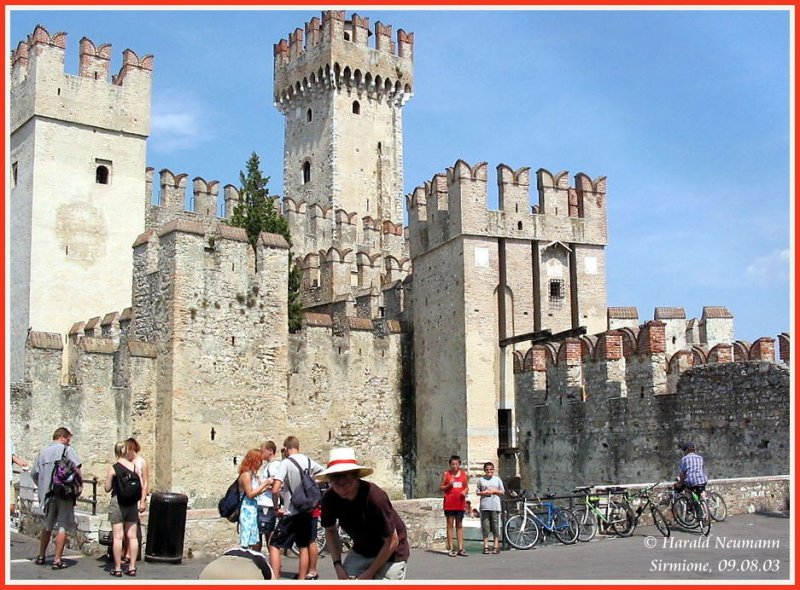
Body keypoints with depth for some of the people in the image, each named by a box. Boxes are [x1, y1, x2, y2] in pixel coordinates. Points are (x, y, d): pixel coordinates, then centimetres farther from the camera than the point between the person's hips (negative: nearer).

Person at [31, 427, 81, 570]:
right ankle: (57, 560, -1)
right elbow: (77, 467, -17)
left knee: (47, 526, 21)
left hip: (47, 494, 6)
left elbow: (34, 473, 11)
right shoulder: (66, 449, -5)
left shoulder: (43, 452, 11)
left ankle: (41, 556, 30)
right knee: (63, 527, 0)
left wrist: (42, 488, 19)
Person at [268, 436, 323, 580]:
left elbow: (275, 489, -22)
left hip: (291, 513, -6)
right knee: (304, 547, 15)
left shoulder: (286, 463, -13)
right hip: (307, 511, 6)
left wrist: (276, 507, -8)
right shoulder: (309, 461, 5)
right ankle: (302, 580, 18)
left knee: (274, 545, 2)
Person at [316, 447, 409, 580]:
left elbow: (392, 541, -23)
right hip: (360, 551, 5)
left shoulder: (375, 498, -32)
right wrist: (337, 564, -6)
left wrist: (369, 574, -17)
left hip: (390, 553, -5)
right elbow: (330, 530, 4)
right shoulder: (330, 498, -16)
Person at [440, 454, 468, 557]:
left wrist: (465, 491, -6)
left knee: (459, 525, 7)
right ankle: (451, 549, 2)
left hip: (460, 503, 2)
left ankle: (461, 548, 9)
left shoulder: (464, 474, 8)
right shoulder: (446, 474, 1)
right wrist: (448, 485, -15)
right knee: (450, 525, 0)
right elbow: (441, 487, 4)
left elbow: (466, 487, 16)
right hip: (449, 503, -2)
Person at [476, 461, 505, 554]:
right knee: (485, 526, -1)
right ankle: (486, 546, 4)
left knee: (495, 525, -1)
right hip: (484, 506, 0)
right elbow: (477, 492, 11)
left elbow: (502, 492, 10)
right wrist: (483, 493, -8)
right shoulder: (481, 480, 9)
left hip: (495, 506, 0)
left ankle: (496, 546, 5)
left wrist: (494, 491, -6)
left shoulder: (497, 479, 9)